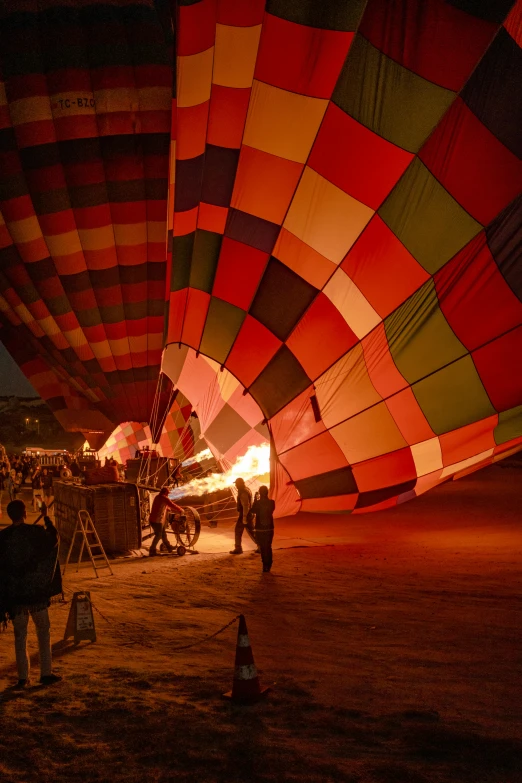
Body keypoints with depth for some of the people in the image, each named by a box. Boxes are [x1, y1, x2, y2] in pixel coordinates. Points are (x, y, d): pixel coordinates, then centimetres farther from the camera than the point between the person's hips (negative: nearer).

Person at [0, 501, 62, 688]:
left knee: (20, 636, 9)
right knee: (43, 632, 13)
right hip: (36, 592, -1)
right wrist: (46, 518, 22)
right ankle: (46, 673, 12)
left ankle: (23, 677, 11)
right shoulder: (36, 532, -9)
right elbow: (54, 537, 10)